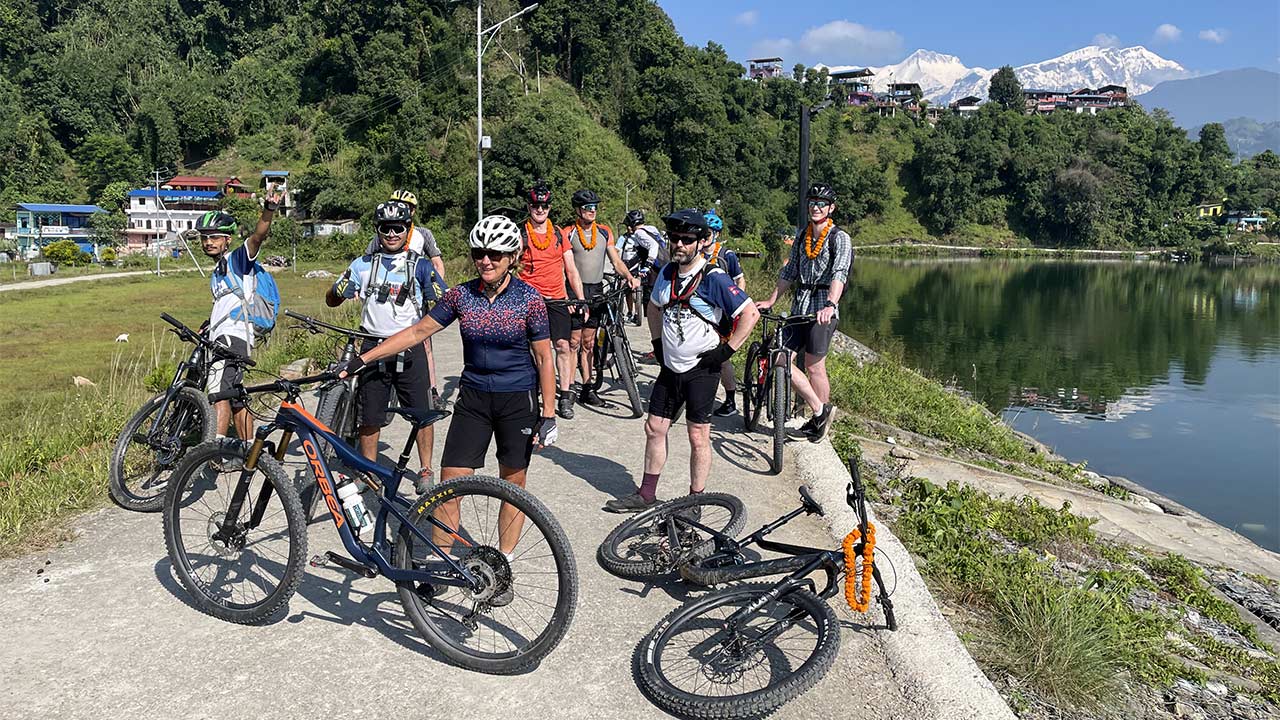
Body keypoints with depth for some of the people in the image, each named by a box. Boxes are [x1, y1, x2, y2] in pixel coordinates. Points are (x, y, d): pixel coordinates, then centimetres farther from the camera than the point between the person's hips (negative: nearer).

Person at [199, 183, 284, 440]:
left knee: (218, 394, -22)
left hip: (233, 335, -10)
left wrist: (268, 210, -38)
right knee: (235, 399, 12)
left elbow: (257, 237, -21)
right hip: (221, 338, 10)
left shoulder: (237, 260, -1)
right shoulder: (218, 272, 25)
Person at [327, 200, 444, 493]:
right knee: (369, 417, 7)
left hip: (410, 349, -1)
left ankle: (425, 472, 17)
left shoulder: (420, 265, 3)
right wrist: (342, 290, -15)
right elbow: (331, 300, 9)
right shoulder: (363, 264, 8)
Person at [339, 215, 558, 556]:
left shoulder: (529, 298, -9)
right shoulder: (462, 294, -1)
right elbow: (417, 331, 3)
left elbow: (544, 359, -6)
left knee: (513, 484, 8)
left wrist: (548, 415, -9)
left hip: (518, 400, -2)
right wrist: (362, 359, -1)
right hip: (473, 398, 3)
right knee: (449, 484, -1)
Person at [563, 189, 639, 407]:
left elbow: (616, 261, 7)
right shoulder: (568, 233, -4)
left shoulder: (604, 232, 9)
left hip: (596, 291, 4)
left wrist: (629, 276, -12)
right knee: (574, 342, -4)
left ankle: (587, 389, 16)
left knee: (588, 343, 10)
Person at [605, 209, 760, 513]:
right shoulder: (667, 273, 5)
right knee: (654, 428, 12)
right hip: (670, 367, 7)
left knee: (698, 438, 1)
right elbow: (654, 308, 24)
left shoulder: (713, 278, -16)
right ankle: (645, 495, 25)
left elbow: (750, 313, -20)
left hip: (702, 369, -7)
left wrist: (725, 351, -17)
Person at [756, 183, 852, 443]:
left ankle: (819, 420, 17)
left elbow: (839, 274, -22)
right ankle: (819, 410, 9)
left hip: (823, 310, -6)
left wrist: (830, 305, -37)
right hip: (799, 307, 7)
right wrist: (770, 300, 14)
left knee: (814, 367, -2)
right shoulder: (802, 236, 14)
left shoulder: (840, 238, -7)